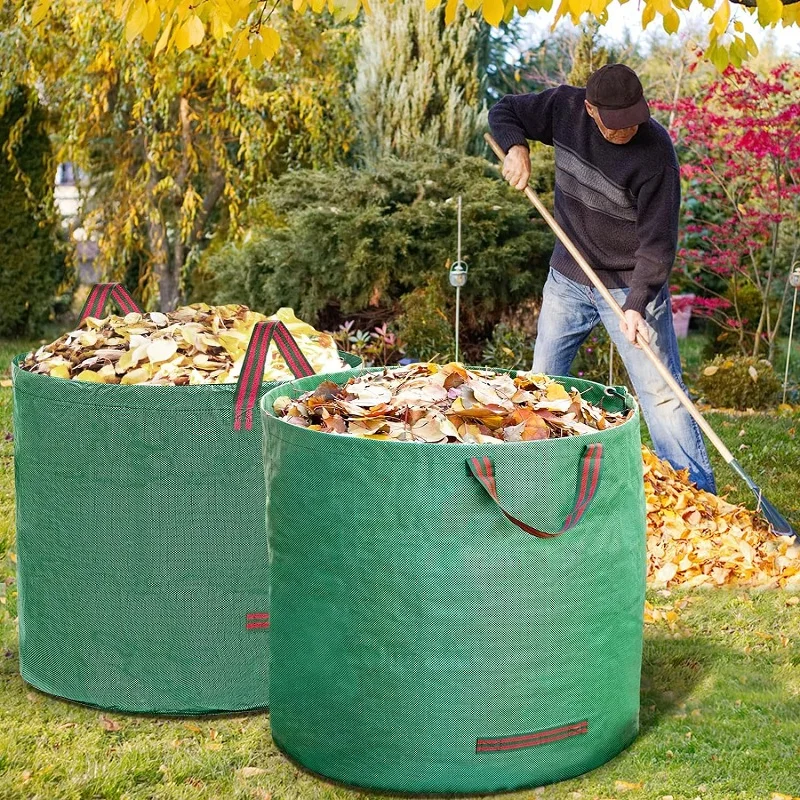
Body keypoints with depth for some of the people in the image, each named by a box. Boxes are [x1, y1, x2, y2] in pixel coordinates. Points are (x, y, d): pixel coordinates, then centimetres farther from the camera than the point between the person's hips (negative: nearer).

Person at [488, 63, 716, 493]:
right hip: (567, 278, 5)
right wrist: (515, 148, -13)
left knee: (661, 395, -8)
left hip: (630, 286, -5)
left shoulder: (655, 153, -24)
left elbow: (657, 241, -22)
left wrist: (637, 304, -31)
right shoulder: (564, 107, -10)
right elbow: (502, 111, 7)